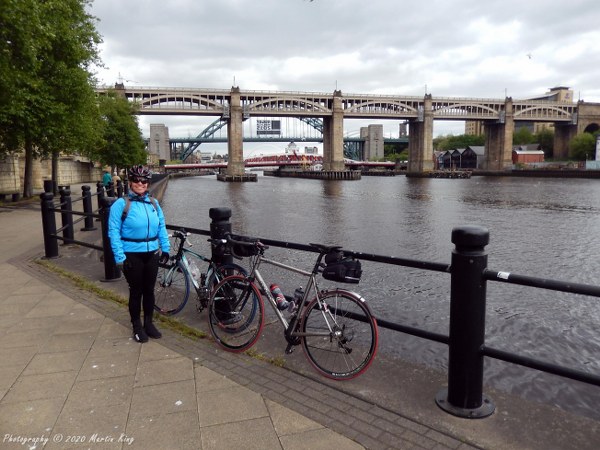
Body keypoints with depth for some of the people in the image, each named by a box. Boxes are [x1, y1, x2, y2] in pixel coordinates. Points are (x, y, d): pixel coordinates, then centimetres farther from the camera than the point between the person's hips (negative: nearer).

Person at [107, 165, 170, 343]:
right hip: (132, 255, -4)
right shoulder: (121, 204, -9)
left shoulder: (153, 203, 5)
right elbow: (114, 232, -10)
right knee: (136, 291, 8)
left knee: (149, 290, 14)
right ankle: (137, 326, 25)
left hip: (152, 254, 4)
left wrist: (165, 248, 7)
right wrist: (119, 257, -15)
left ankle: (149, 323, 30)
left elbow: (162, 226, 11)